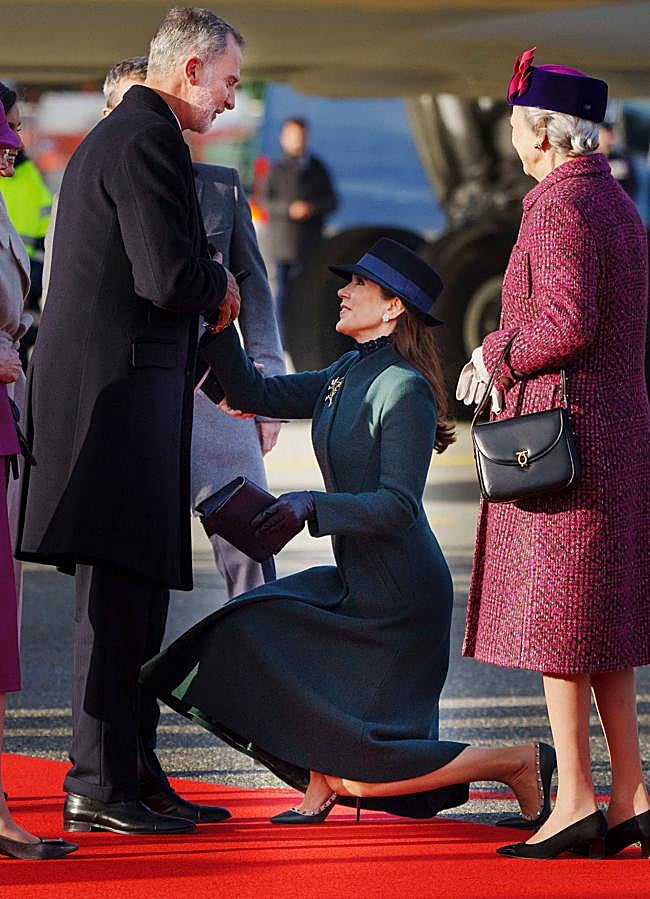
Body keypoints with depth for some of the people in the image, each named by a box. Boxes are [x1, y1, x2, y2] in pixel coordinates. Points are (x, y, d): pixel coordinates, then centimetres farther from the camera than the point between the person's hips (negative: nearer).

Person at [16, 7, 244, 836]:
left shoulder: (111, 138, 22)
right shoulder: (147, 139, -11)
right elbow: (170, 278, -19)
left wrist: (201, 297, 13)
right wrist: (220, 287, 0)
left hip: (116, 392, 11)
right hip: (120, 388, -11)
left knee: (134, 597, 12)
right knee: (118, 595, -8)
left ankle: (133, 777, 16)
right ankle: (100, 785, -6)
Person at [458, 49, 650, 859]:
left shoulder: (557, 208, -14)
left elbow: (569, 322, -24)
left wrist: (498, 356, -8)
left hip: (561, 435, -9)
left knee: (557, 618, -5)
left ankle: (576, 800, -5)